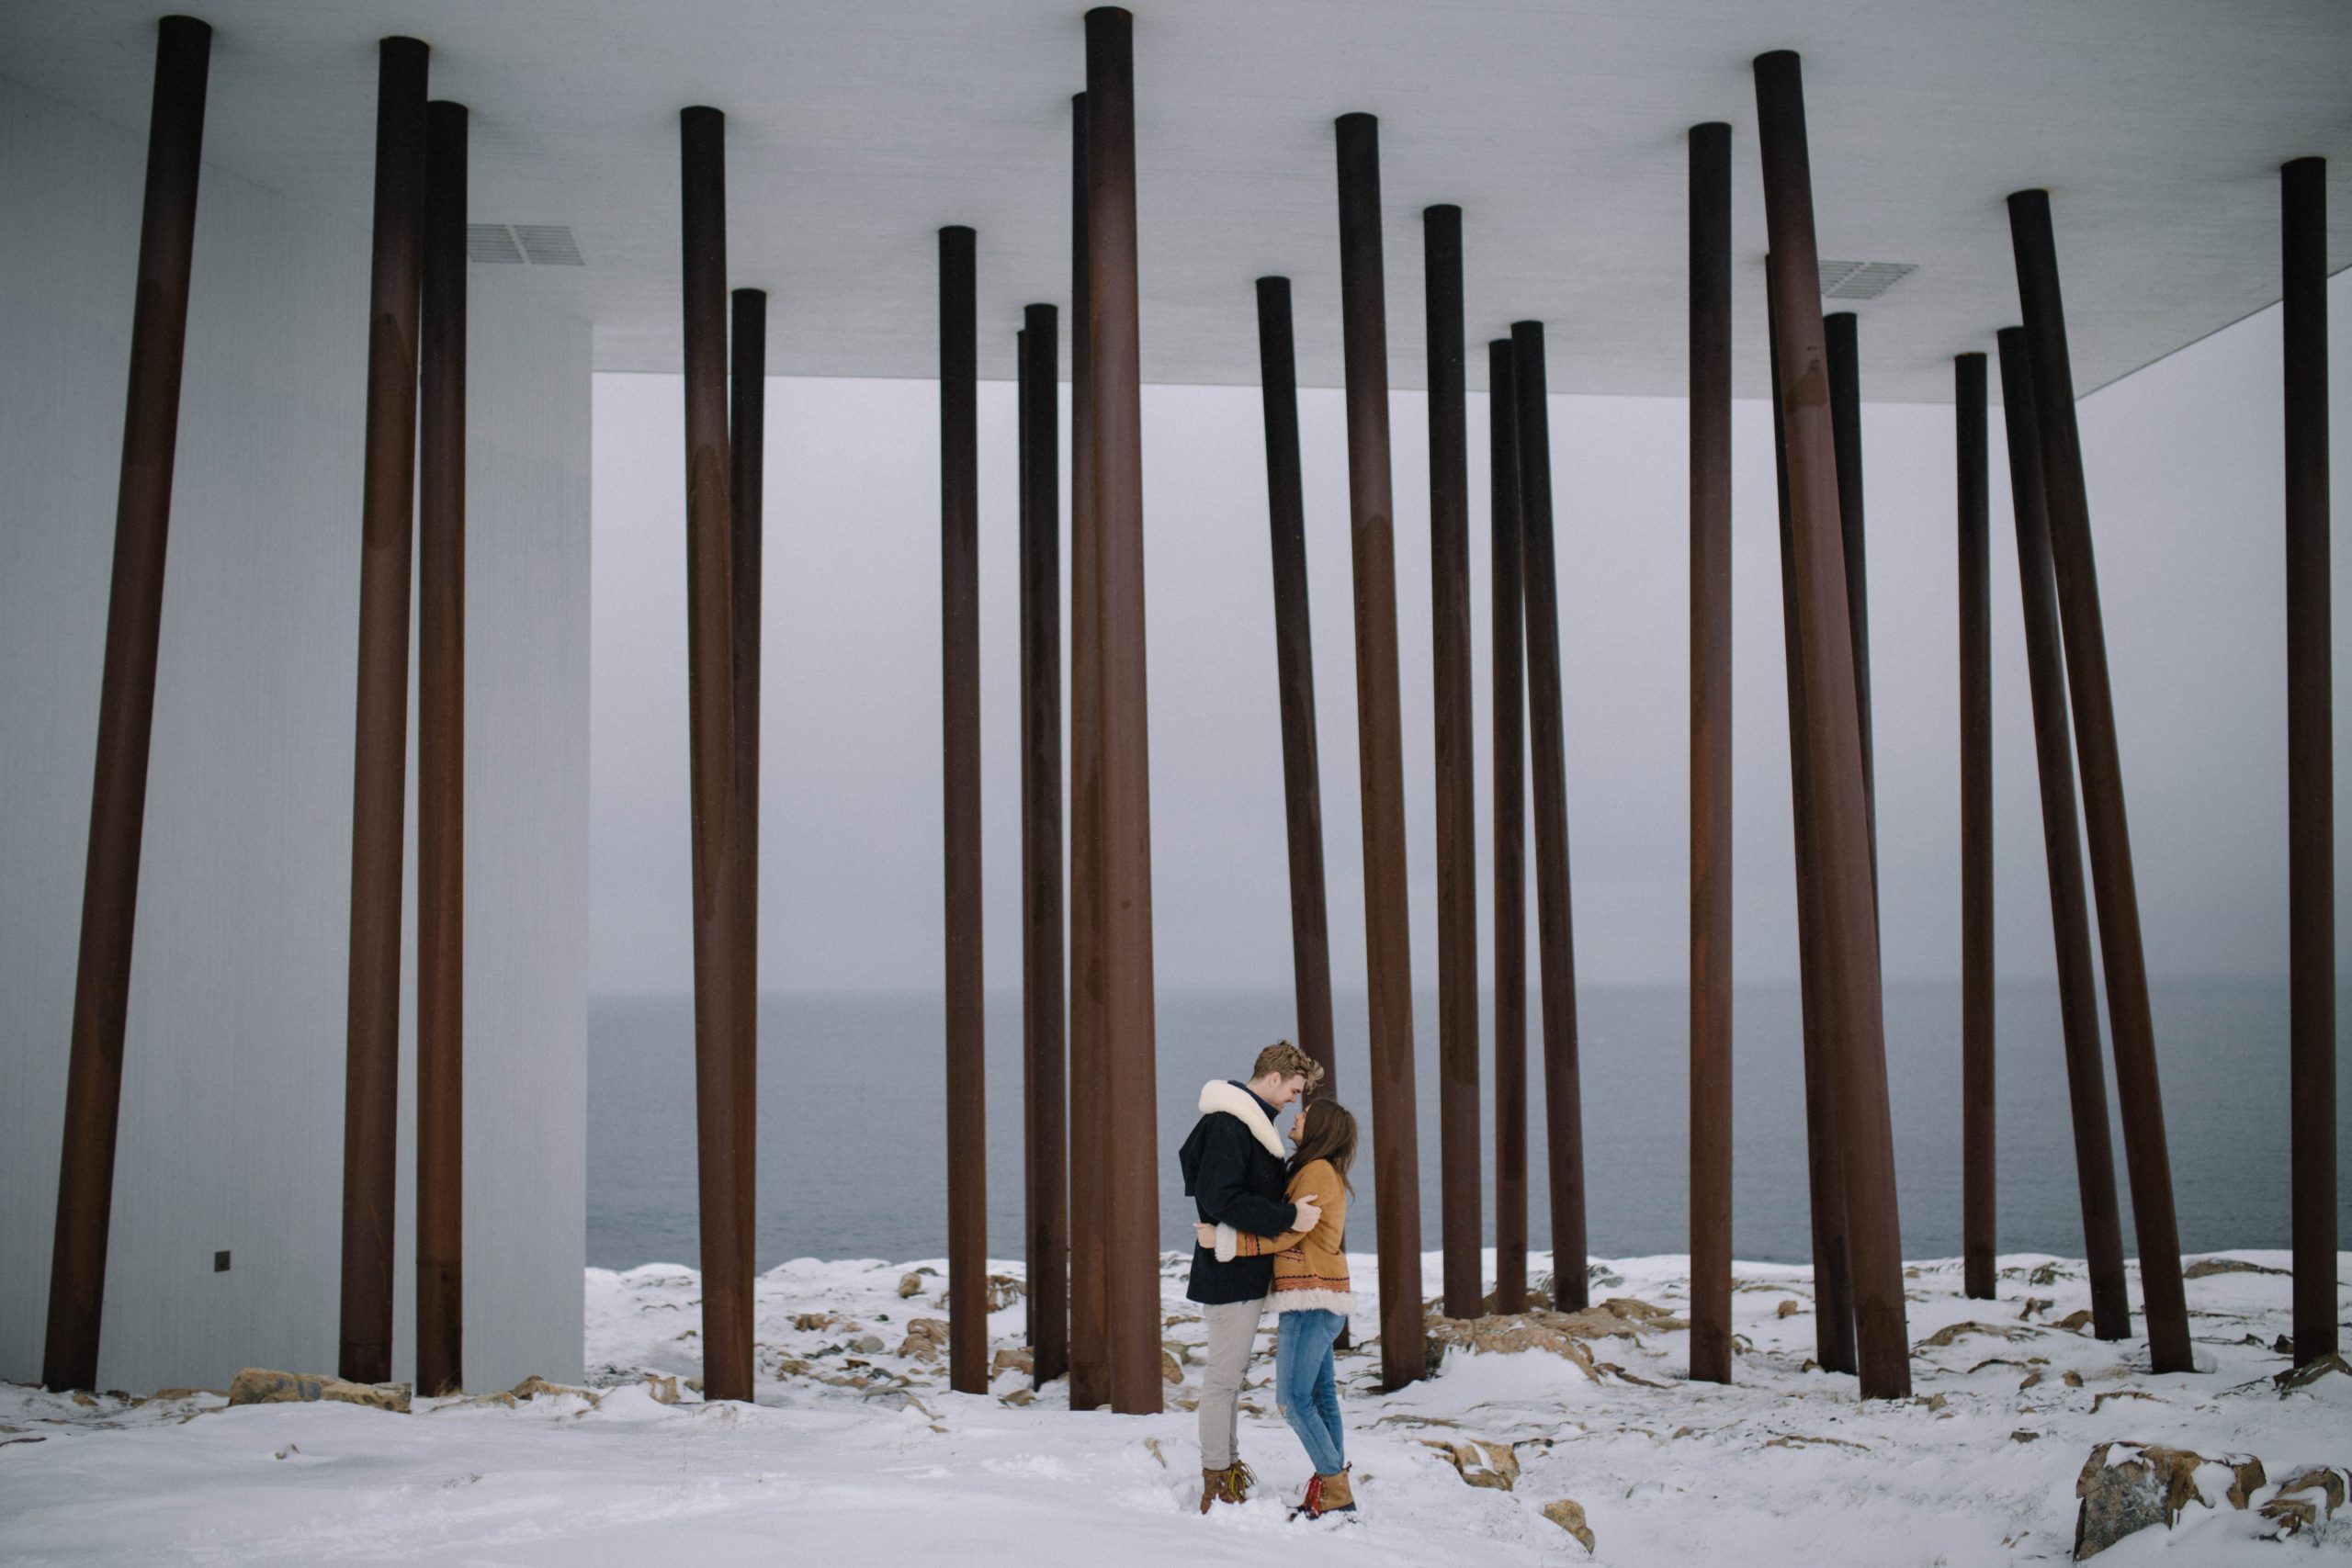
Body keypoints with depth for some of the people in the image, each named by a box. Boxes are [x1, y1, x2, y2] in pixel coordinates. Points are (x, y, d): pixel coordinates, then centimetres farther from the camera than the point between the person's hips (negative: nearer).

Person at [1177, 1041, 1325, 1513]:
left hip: (1245, 1270, 11)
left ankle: (1226, 1462, 27)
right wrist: (1289, 1217, -25)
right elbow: (1221, 1198, -26)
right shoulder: (1227, 1125, -19)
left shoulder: (1249, 1120, 15)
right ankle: (1215, 1481, 2)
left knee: (1230, 1372, 18)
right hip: (1233, 1272, -11)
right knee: (1223, 1376, -4)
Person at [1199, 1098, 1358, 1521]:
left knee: (1294, 1400, -10)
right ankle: (1335, 1490, 13)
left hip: (1311, 1301, -10)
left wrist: (1224, 1241, -15)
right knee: (1320, 1397, 10)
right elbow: (1286, 1228, 15)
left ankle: (1337, 1493, -5)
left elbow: (1286, 1235, -16)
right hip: (1314, 1301, 10)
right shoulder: (1314, 1172, 18)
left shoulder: (1319, 1172, -12)